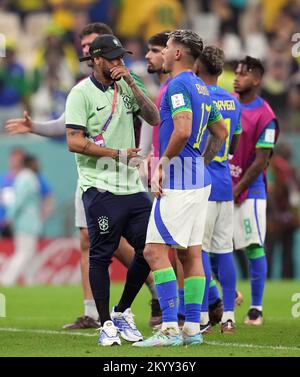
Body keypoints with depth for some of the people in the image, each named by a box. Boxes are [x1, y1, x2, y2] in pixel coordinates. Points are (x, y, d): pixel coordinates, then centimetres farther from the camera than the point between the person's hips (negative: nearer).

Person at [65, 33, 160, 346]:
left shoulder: (125, 88, 14)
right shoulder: (82, 93, -5)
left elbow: (154, 119, 3)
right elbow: (74, 142, -13)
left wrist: (131, 83, -4)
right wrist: (117, 153, -13)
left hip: (132, 186, 6)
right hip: (100, 188, -6)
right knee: (101, 255, -2)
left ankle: (122, 313, 19)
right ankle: (106, 325, 7)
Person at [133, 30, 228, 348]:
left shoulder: (178, 85, -13)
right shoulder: (201, 88, 16)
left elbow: (182, 131, -26)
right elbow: (221, 133, 25)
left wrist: (164, 161, -13)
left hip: (178, 178, -10)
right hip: (199, 177, 10)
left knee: (155, 250, -10)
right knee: (191, 253, 9)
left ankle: (170, 328, -16)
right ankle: (193, 328, 9)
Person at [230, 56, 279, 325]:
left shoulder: (265, 117, -11)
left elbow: (260, 162, -12)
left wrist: (237, 190, -11)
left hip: (248, 191, -6)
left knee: (254, 248, -5)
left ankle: (256, 308, 1)